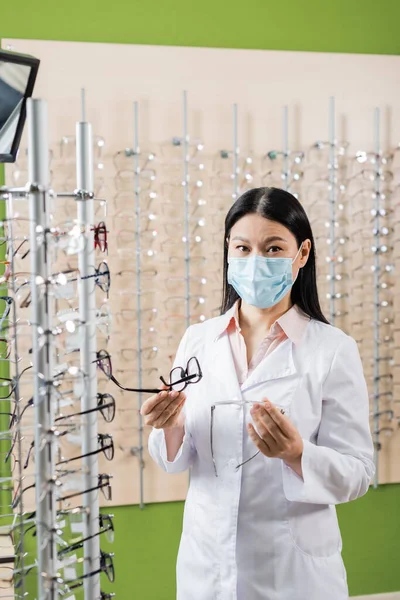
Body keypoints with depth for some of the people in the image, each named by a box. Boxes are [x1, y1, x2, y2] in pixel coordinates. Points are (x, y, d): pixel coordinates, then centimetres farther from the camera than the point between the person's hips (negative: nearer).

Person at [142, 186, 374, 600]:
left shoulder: (334, 350, -11)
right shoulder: (197, 340, -1)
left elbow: (357, 473, -9)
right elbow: (176, 461, 4)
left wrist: (297, 454, -26)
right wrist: (170, 427, -16)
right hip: (207, 561, 3)